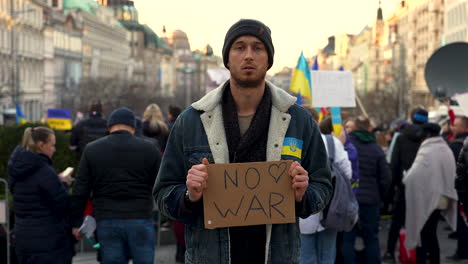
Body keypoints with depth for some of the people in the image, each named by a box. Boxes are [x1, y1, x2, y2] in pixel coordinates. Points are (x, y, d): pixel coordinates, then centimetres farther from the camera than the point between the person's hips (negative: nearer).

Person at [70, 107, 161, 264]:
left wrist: (76, 223, 9)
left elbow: (80, 191, 3)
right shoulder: (149, 149, 1)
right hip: (141, 220, -1)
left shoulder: (91, 150, 4)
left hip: (106, 222, 1)